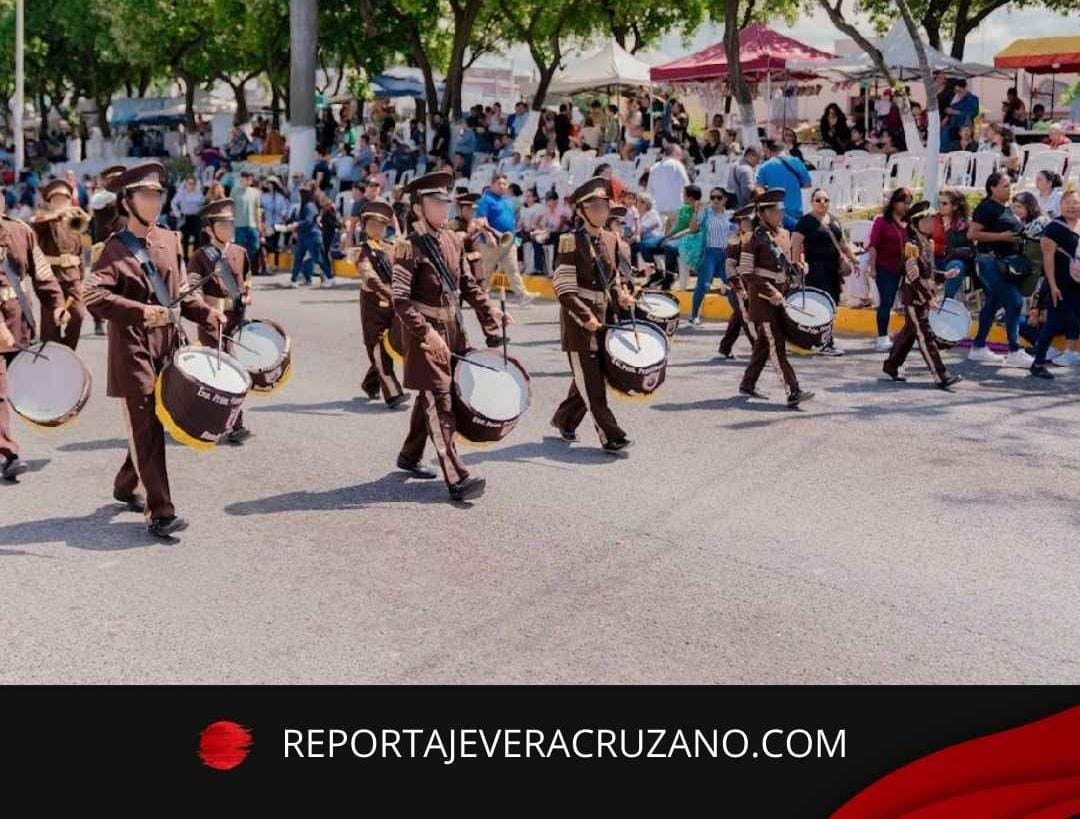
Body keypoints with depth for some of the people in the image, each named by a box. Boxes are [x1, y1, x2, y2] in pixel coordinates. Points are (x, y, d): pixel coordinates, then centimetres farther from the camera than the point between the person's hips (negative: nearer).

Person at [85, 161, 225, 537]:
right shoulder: (116, 250, -7)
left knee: (150, 423, 16)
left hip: (167, 343, 7)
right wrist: (141, 312, -29)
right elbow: (94, 296, -19)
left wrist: (208, 314, 4)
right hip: (133, 348, -6)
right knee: (146, 428, -8)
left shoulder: (169, 240, 12)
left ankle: (125, 485, 38)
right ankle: (160, 512, -8)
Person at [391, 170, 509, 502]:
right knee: (440, 401, -11)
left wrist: (490, 312, 4)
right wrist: (428, 335, -28)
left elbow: (467, 284, 17)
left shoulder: (453, 240, 9)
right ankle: (457, 479, -15)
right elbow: (400, 300, -20)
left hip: (452, 327, 8)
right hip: (425, 331, -8)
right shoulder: (409, 247, -14)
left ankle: (409, 455, 37)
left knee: (428, 396, 19)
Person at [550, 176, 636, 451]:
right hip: (578, 320, -7)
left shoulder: (610, 239, 10)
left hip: (602, 316, 7)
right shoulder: (571, 241, -11)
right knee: (591, 381, -4)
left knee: (590, 376, 13)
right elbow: (564, 289, -14)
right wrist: (585, 317, -20)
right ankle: (610, 436, -4)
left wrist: (621, 295, 3)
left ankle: (564, 420, 32)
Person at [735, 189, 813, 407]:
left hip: (780, 297, 8)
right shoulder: (753, 239, -11)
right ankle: (793, 392, -16)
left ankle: (747, 384, 26)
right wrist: (771, 292, -18)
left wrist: (790, 290, 10)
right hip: (763, 300, -8)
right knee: (777, 346, -10)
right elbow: (745, 273, -14)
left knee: (764, 344, 14)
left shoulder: (784, 235, 12)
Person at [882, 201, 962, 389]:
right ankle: (940, 376, -12)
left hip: (924, 297, 9)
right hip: (913, 297, -9)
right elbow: (913, 277, -22)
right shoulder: (911, 245, -17)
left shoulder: (927, 243, 11)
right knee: (925, 336, -9)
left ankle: (891, 365, 29)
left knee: (909, 332, 17)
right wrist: (929, 297, -23)